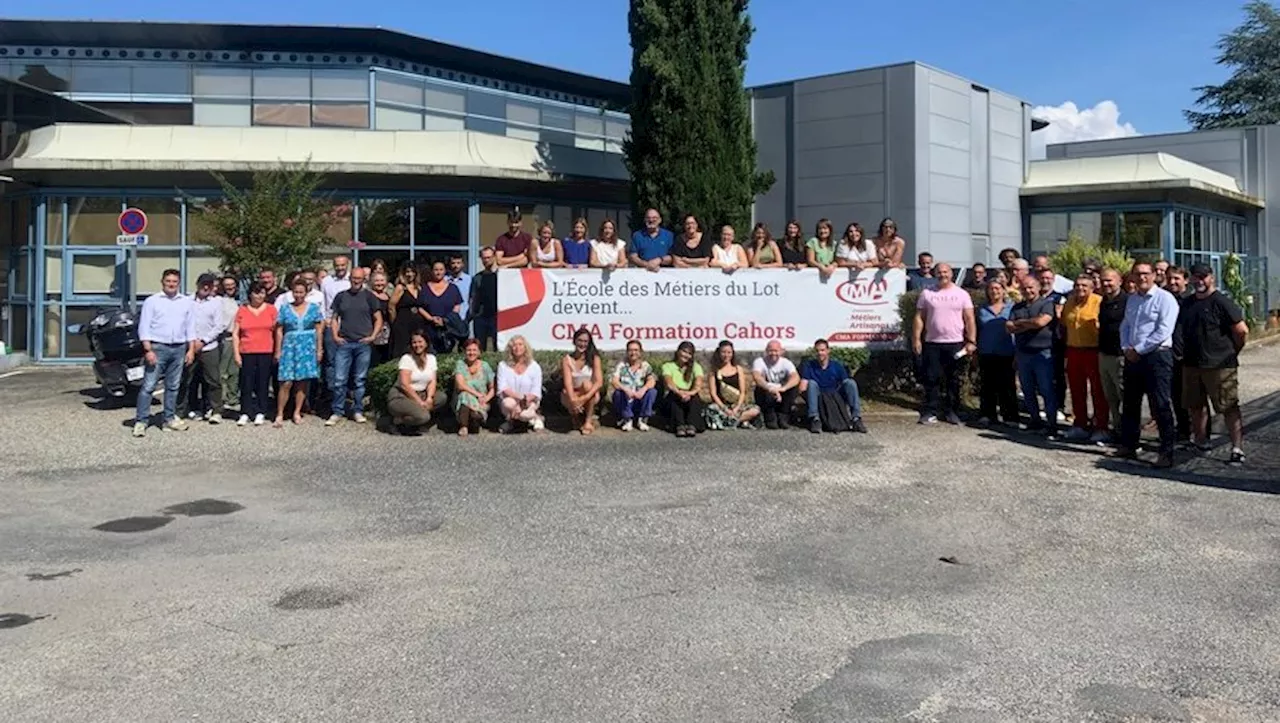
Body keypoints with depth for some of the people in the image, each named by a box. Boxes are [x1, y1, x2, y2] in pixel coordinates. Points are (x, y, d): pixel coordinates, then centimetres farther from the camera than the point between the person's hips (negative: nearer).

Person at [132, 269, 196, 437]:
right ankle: (141, 421, -6)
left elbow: (190, 328, 14)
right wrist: (148, 350, -11)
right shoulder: (152, 301, 1)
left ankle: (169, 418, 17)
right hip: (158, 347, -4)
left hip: (179, 349, 4)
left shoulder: (186, 302, 12)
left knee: (173, 386, 9)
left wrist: (191, 349, 6)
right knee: (149, 386, -7)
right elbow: (144, 327, -2)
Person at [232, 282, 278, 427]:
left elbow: (277, 332, 7)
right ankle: (245, 413, 8)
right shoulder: (242, 310, 6)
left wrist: (277, 352, 1)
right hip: (247, 352, 0)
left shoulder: (271, 309, 5)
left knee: (263, 383, 2)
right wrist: (236, 354, -1)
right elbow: (235, 334, 6)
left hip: (266, 352, 0)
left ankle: (260, 413, 9)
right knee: (246, 383, 1)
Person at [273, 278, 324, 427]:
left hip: (308, 348, 1)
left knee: (303, 382, 3)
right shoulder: (285, 309, 6)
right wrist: (278, 351, 1)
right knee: (286, 383, -7)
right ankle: (279, 414, -2)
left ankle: (297, 413, 14)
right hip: (289, 347, -1)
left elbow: (319, 330, 6)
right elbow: (279, 331, 6)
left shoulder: (314, 307, 6)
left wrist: (319, 349, 1)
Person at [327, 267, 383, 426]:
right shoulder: (341, 296, 11)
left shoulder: (369, 297, 6)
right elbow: (334, 318, 14)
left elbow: (378, 319, 7)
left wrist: (373, 336, -4)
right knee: (339, 380, -3)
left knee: (359, 380, 5)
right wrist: (335, 335, 1)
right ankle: (337, 412, 5)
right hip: (344, 343, 1)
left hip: (363, 344, -1)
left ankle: (358, 411, 14)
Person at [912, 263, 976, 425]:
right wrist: (916, 339, -3)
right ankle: (930, 412, 5)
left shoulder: (962, 294, 5)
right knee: (931, 379, 0)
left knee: (953, 380, 5)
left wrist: (971, 341, -7)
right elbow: (919, 318, 5)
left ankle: (951, 412, 13)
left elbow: (969, 319, 2)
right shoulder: (927, 294, 6)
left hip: (956, 344, 0)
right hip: (932, 344, 0)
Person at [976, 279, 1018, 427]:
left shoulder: (1011, 308, 3)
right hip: (986, 354, 2)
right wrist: (975, 352, 9)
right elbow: (978, 332, 13)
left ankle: (1009, 416, 8)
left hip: (1006, 354, -2)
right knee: (987, 386, 6)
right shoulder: (982, 310, 10)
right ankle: (986, 415, 12)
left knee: (1007, 386, 2)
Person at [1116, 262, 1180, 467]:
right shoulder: (1132, 299, 16)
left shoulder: (1164, 298, -8)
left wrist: (1138, 350, -14)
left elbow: (1164, 331, -16)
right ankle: (1128, 446, 24)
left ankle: (1167, 453, -1)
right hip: (1132, 357, 8)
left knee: (1161, 406, -6)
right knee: (1130, 404, 13)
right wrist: (1126, 348, 0)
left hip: (1156, 356, -7)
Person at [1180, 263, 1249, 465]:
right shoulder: (1188, 303, 12)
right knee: (1196, 405, 15)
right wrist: (1187, 353, 15)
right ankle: (1201, 441, 29)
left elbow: (1242, 331, -12)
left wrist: (1231, 353, -1)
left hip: (1220, 366, -7)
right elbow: (1182, 328, 24)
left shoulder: (1222, 302, -10)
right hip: (1192, 364, 7)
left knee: (1229, 407, -6)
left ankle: (1237, 448, -4)